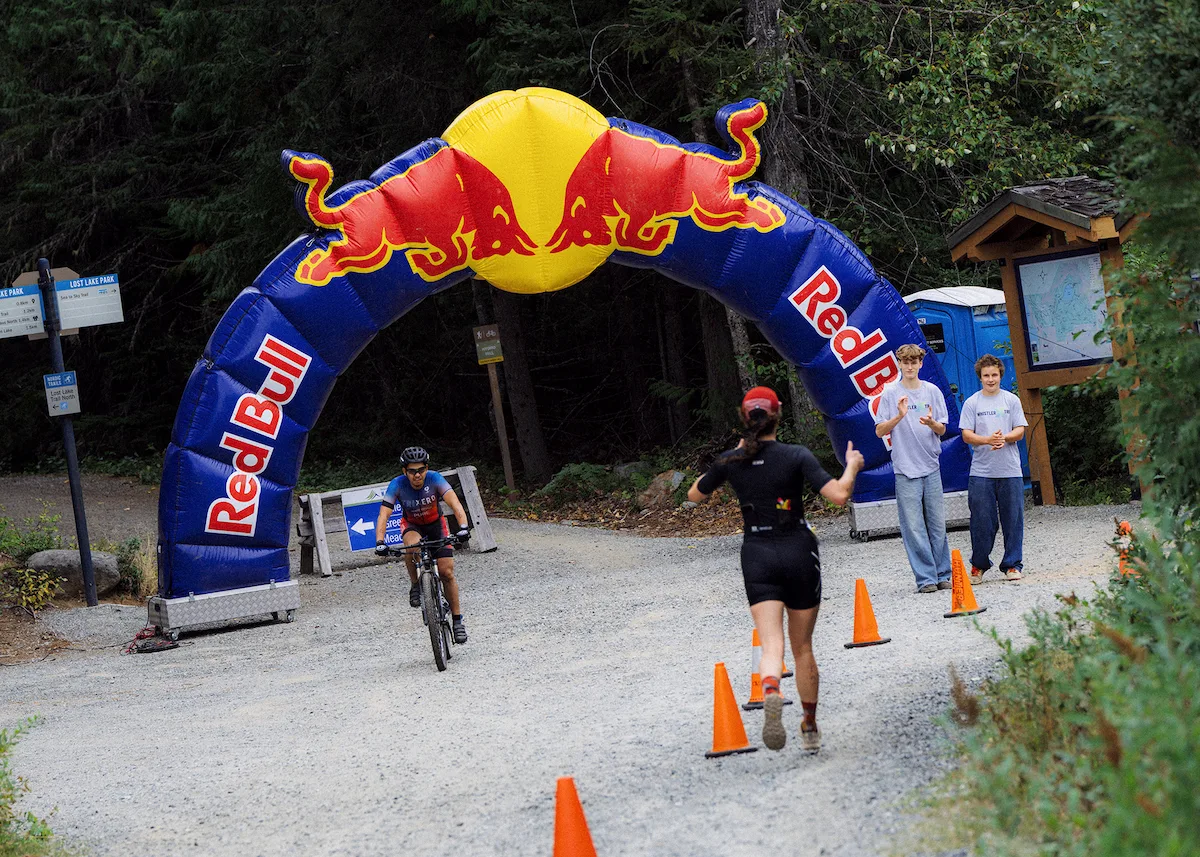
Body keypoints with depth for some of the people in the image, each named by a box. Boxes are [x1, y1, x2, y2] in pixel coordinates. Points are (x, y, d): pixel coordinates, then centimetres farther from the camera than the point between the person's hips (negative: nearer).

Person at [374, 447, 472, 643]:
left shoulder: (434, 479, -28)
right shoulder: (397, 485, -27)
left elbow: (454, 502, -39)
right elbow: (383, 514, -33)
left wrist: (463, 527, -56)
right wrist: (380, 542, -48)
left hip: (436, 524, 0)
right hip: (412, 525, 0)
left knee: (447, 572, -11)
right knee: (413, 545, -37)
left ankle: (457, 619, 3)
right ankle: (415, 586, -13)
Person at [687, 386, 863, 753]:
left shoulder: (730, 461, -2)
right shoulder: (797, 456, -10)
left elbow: (694, 494, 15)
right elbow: (839, 495, -19)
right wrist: (852, 466, 1)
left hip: (757, 558, 1)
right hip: (799, 555, 0)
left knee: (772, 644, -10)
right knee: (803, 647, 14)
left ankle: (771, 693, -43)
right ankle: (810, 729, 24)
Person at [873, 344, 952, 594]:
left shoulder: (932, 391, 8)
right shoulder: (890, 393, 2)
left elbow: (942, 430, 9)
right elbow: (880, 431, 0)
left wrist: (931, 423, -13)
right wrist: (899, 417, -17)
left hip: (931, 467, 2)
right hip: (905, 469, -2)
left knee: (937, 524, 4)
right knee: (913, 526, -5)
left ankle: (942, 575, 11)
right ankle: (925, 578, -3)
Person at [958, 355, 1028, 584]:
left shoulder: (1011, 400, 8)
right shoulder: (971, 403, 5)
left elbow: (1019, 431, 4)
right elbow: (967, 434, -1)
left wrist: (1004, 438, -18)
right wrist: (988, 440, -20)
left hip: (1010, 470, 1)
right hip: (981, 471, -1)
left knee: (1013, 519, 1)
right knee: (982, 520, 0)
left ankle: (1012, 565, 10)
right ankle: (978, 565, 13)